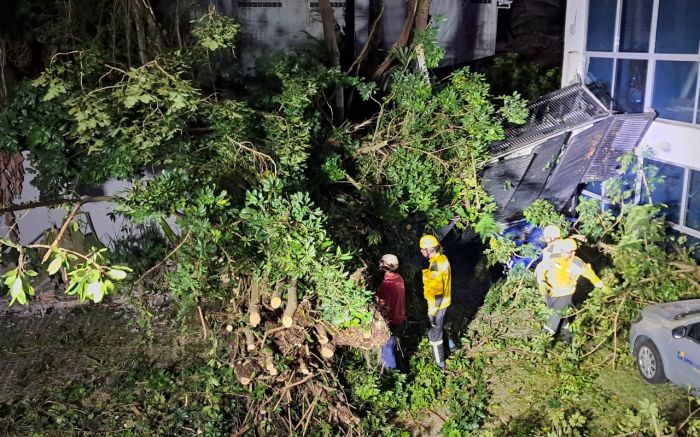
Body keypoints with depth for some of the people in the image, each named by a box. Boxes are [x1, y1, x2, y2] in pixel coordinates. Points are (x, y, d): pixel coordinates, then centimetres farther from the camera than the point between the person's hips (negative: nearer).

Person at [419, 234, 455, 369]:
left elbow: (436, 293, -28)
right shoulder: (443, 259, -3)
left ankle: (439, 362, 23)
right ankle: (449, 343, 48)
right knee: (438, 326, 31)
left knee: (434, 332, 9)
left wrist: (432, 311, -21)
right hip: (445, 301, 8)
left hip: (436, 305, -8)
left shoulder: (434, 267, -31)